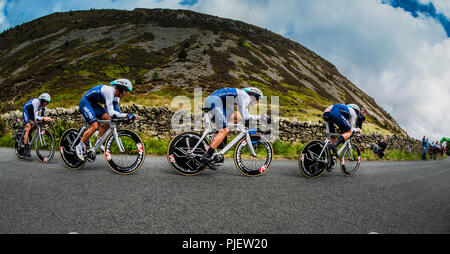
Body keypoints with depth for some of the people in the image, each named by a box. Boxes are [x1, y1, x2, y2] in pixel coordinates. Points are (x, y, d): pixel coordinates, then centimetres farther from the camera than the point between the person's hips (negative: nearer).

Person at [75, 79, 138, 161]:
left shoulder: (116, 96, -2)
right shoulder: (109, 91, -30)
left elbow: (116, 111, -1)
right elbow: (111, 113, -36)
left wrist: (126, 117, -15)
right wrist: (127, 115, -37)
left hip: (93, 104, 9)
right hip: (85, 102, -9)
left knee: (108, 119, -8)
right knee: (94, 126, -19)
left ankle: (98, 142, 2)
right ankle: (79, 146, -5)